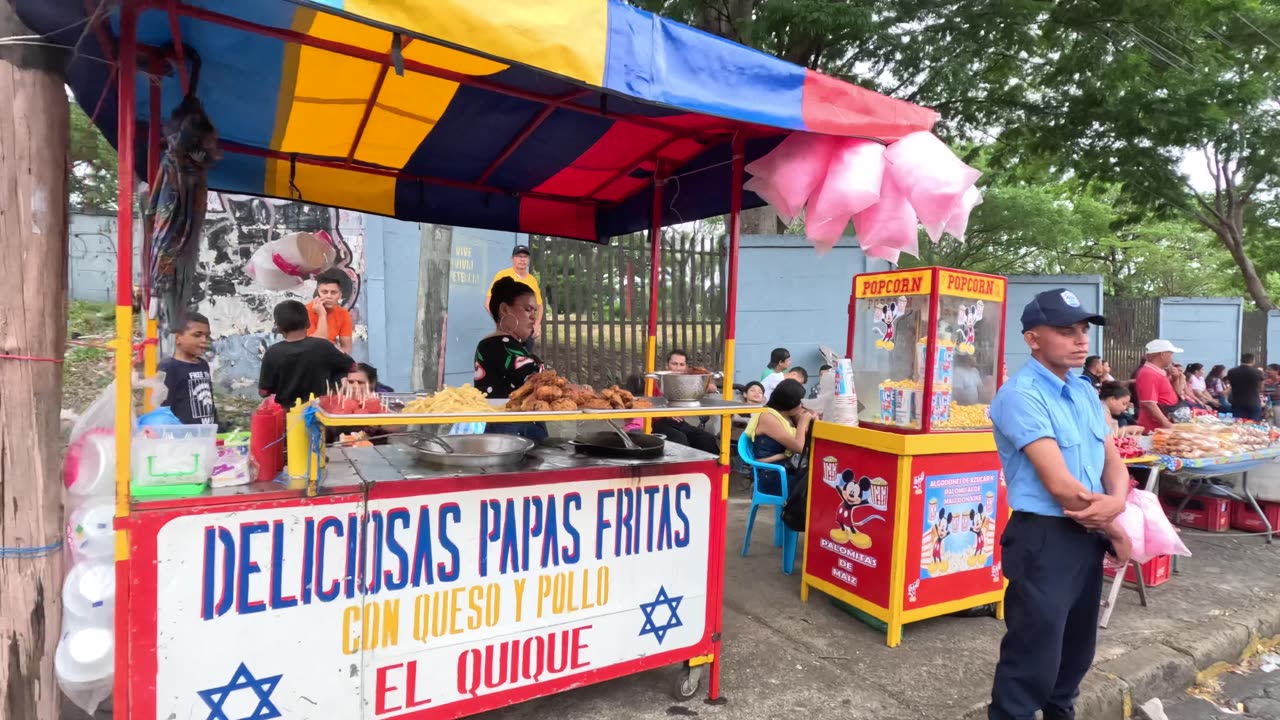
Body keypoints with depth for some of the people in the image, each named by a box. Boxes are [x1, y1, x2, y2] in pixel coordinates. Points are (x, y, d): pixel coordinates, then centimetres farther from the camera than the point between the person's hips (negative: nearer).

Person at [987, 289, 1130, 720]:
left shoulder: (1084, 392, 9)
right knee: (1033, 659, 0)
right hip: (1044, 539, -9)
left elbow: (1112, 459, 12)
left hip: (1088, 536, 9)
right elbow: (1059, 483, -22)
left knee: (1077, 651, 23)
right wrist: (1115, 531, -8)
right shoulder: (1022, 395, -19)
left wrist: (1117, 501, -11)